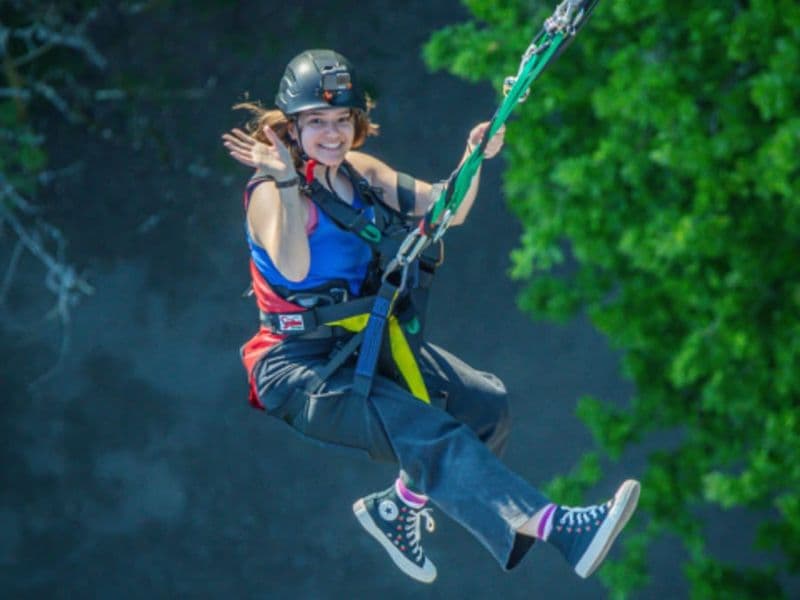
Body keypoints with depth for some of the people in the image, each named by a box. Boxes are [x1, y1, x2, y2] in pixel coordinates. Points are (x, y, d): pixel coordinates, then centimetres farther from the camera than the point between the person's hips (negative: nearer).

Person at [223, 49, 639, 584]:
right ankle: (557, 528, -42)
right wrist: (287, 182, -38)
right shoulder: (271, 192, -15)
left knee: (487, 403, 0)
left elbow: (447, 212, 5)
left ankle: (398, 508, 18)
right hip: (301, 367, -8)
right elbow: (292, 270, -33)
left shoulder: (359, 174, 7)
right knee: (426, 431, -27)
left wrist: (473, 160, -12)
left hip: (367, 344, 8)